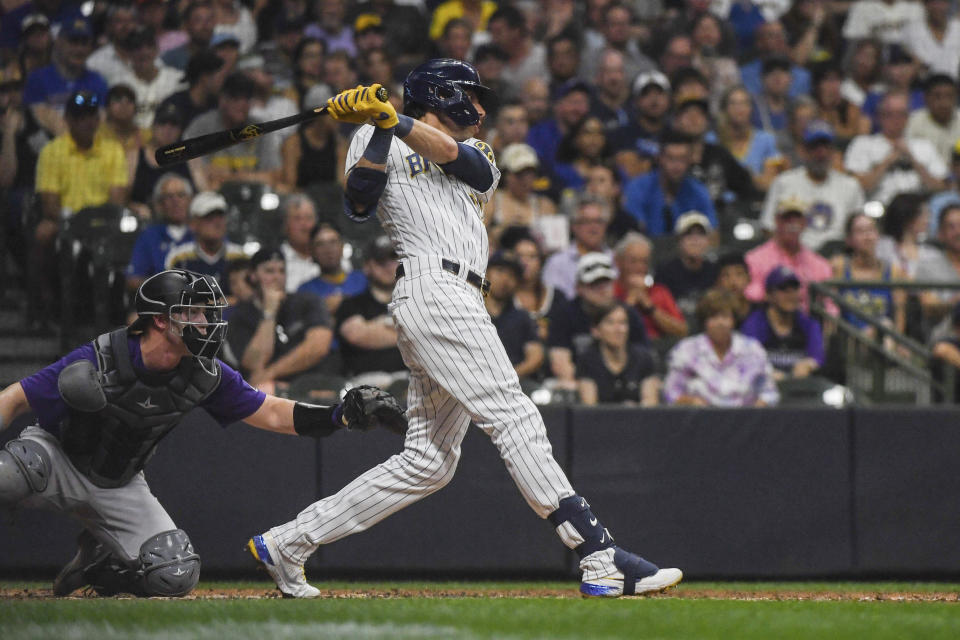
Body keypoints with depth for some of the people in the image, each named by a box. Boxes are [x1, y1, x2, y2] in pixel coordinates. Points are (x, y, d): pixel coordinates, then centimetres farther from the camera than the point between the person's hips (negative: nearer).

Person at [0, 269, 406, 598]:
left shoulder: (206, 376, -12)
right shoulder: (97, 363, -27)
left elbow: (272, 415, -6)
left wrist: (342, 415, -20)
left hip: (119, 488, 5)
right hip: (57, 459, -5)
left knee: (176, 576, -12)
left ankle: (95, 562, 16)